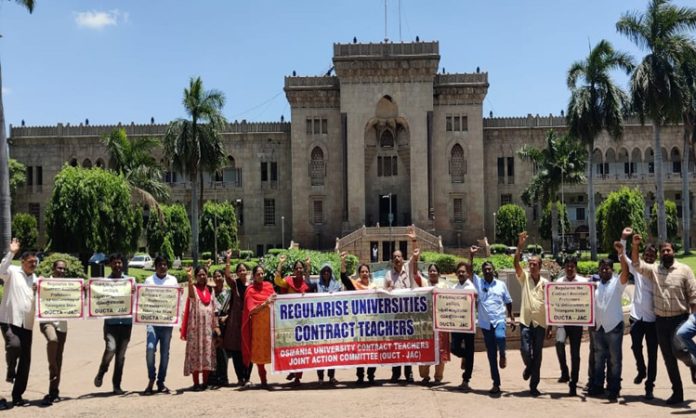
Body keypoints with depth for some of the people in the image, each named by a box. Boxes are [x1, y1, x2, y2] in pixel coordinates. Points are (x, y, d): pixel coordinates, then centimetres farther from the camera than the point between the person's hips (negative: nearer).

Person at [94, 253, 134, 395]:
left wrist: (134, 293, -14)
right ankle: (101, 373, 9)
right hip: (111, 321, -2)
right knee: (111, 348, -19)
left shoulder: (130, 280, 8)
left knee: (121, 355, 6)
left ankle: (117, 385, 17)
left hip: (126, 321, 2)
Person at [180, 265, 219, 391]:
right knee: (195, 352, -4)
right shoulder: (193, 288, -1)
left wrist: (216, 325, 9)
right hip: (195, 325, -4)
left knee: (207, 352, 4)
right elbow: (191, 295, -27)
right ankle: (196, 383, 0)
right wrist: (189, 278, -44)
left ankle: (205, 382, 13)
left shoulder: (211, 290, 13)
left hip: (208, 324, 4)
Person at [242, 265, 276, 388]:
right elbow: (251, 310, -11)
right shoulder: (250, 290, -3)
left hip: (271, 321, 3)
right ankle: (263, 379, 8)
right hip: (258, 324, -3)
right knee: (259, 351, 2)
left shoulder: (269, 286, 9)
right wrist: (265, 303, -22)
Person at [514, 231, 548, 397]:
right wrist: (520, 246, -23)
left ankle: (534, 386, 13)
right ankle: (529, 367, 25)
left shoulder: (546, 283, 3)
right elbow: (516, 263, -13)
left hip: (540, 323, 1)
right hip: (525, 322, -1)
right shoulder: (524, 278, 3)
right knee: (525, 351, -10)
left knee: (537, 355, 4)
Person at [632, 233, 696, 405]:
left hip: (680, 319, -3)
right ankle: (677, 392, 19)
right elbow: (637, 265, -8)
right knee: (668, 358, 8)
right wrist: (635, 246, -22)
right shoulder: (654, 269, 6)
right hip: (660, 320, 3)